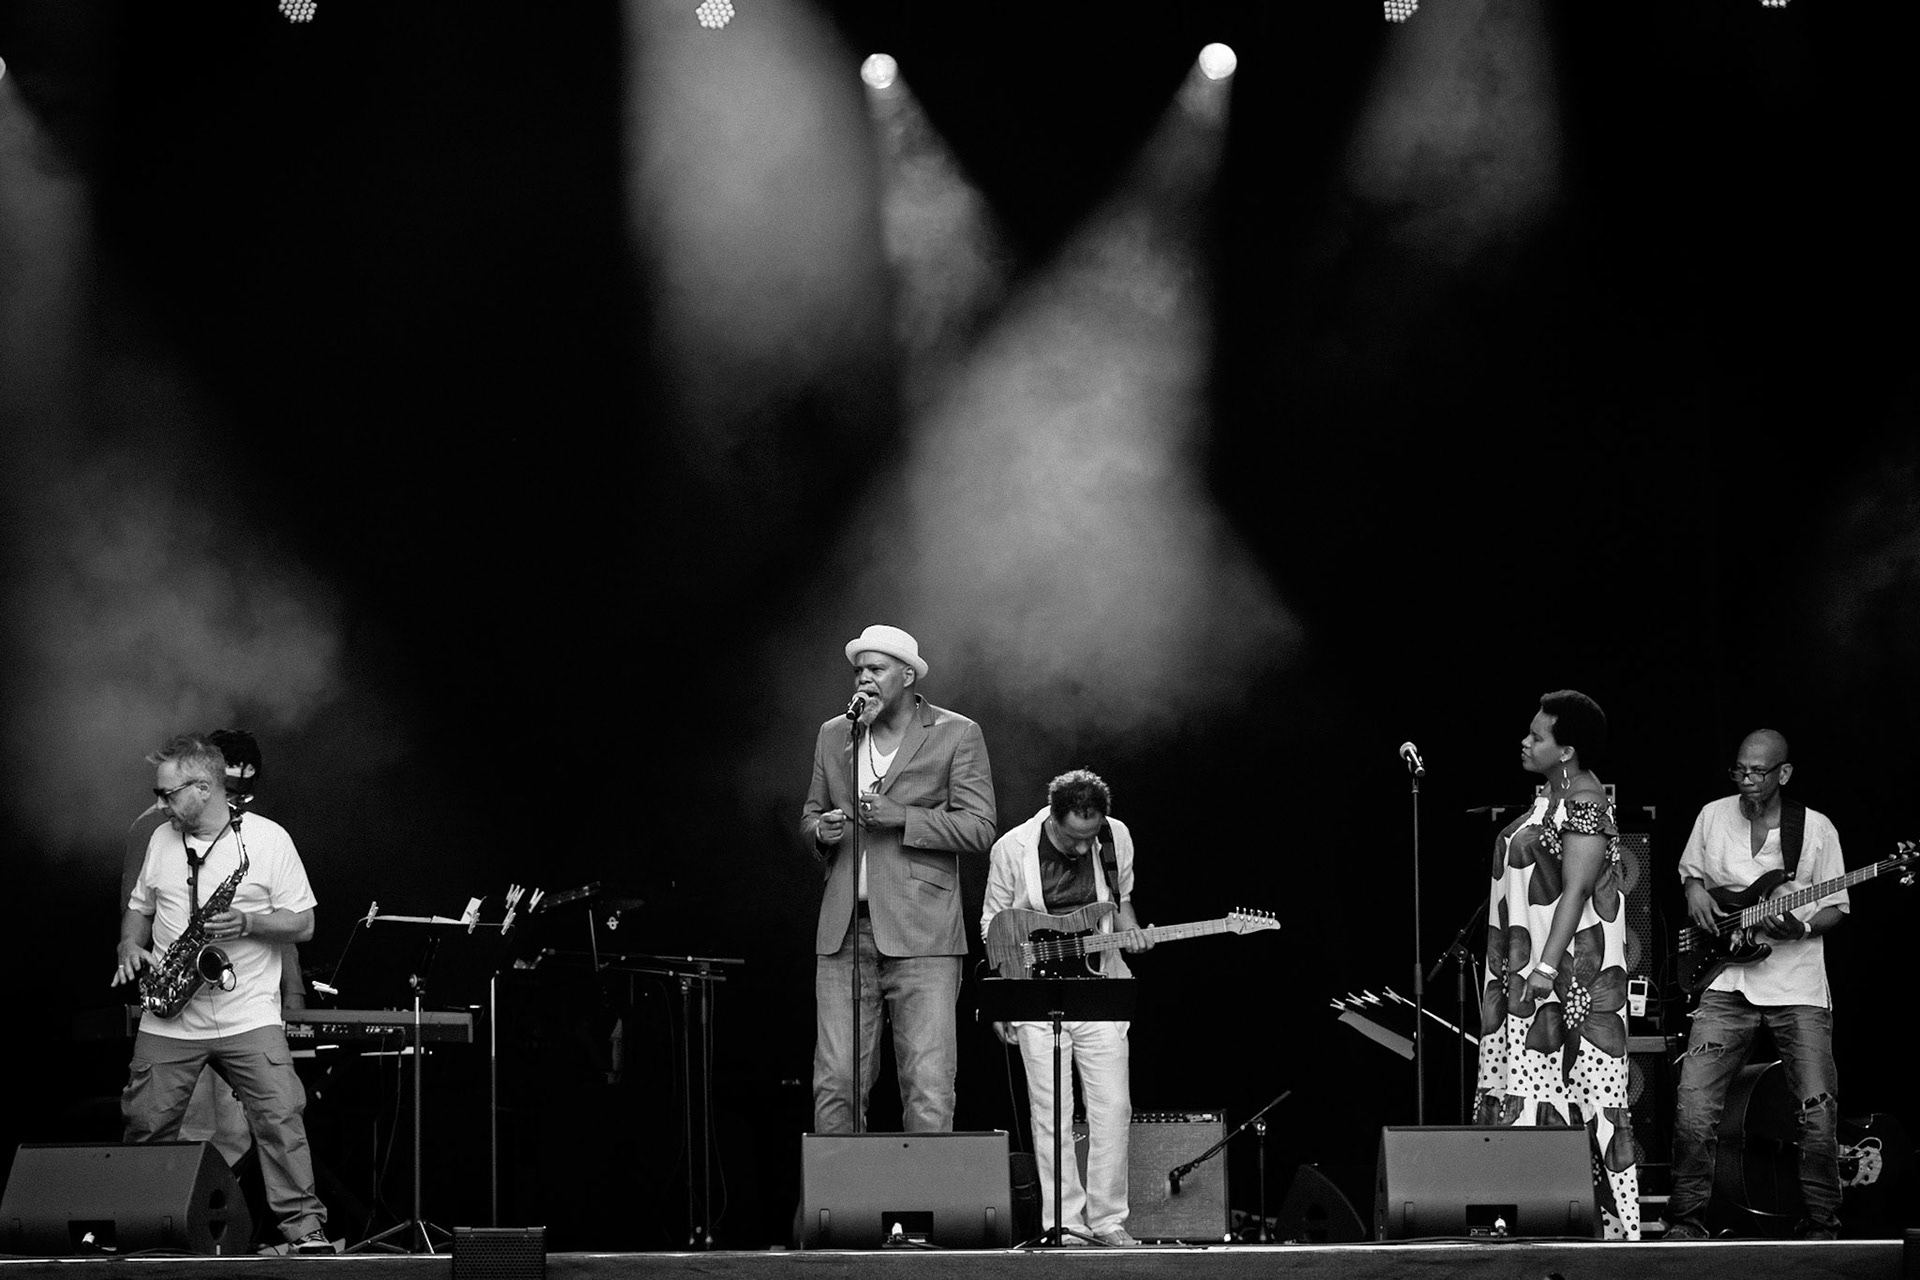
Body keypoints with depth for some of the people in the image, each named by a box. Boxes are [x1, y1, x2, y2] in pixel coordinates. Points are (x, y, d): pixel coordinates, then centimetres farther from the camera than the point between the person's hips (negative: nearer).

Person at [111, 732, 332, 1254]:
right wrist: (130, 947, 1)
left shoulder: (268, 838, -2)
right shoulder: (161, 839, 11)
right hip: (169, 1019, 4)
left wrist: (248, 923, -18)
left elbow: (302, 923, -1)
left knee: (280, 1117, -13)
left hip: (249, 1014, -3)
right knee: (146, 1123, 2)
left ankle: (304, 1226, -9)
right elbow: (140, 906, 22)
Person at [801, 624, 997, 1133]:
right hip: (844, 932, 4)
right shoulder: (833, 736, 16)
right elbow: (810, 817, 24)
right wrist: (821, 830, -1)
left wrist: (900, 816, -15)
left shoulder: (957, 735, 3)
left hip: (920, 934, -4)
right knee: (834, 1085, -2)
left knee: (928, 1090, -8)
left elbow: (979, 827, -3)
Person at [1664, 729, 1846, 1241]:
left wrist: (1800, 928, -17)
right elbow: (1689, 869, 22)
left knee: (1819, 1113, -6)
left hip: (1798, 987, -1)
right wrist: (1695, 891, 0)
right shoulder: (1713, 816, 5)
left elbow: (1835, 908, 3)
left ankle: (1820, 1224, 9)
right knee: (1693, 1107, -9)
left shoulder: (1816, 829, -1)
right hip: (1727, 985, 2)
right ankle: (1686, 1219, 3)